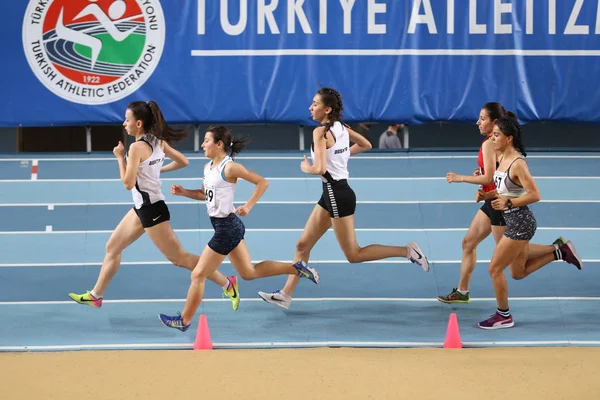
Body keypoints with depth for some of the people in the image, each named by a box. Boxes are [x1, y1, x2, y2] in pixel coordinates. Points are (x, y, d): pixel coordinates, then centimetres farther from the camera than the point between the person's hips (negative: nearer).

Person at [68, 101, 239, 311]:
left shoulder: (137, 147, -22)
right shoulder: (158, 142, 3)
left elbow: (128, 183, -22)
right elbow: (183, 161, 12)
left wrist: (120, 157, -11)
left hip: (151, 210, -10)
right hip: (143, 208, 10)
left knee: (179, 257, -4)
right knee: (112, 247, 16)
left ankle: (227, 283, 0)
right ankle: (95, 295, 26)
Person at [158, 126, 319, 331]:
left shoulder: (230, 167, -17)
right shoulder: (208, 167, 8)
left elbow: (262, 182, -15)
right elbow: (204, 194, 21)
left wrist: (248, 206, -22)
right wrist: (183, 192, 6)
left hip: (226, 227, -10)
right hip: (229, 226, 10)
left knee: (198, 275, -1)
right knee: (249, 272, 18)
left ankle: (184, 320, 12)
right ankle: (297, 268, 22)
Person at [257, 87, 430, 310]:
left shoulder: (321, 132, -19)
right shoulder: (340, 127, 7)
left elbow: (320, 168, -27)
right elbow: (366, 145, 21)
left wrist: (306, 168, -6)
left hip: (337, 194, -10)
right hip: (332, 193, 10)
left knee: (353, 255, -1)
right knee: (303, 244, 12)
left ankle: (407, 251, -1)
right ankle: (285, 295, 15)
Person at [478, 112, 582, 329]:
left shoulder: (517, 164, -22)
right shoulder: (503, 158, 5)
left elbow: (534, 195, -23)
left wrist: (508, 203, -27)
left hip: (520, 223, -10)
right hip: (513, 222, 10)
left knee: (495, 269, -3)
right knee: (518, 273, 20)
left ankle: (503, 316, 12)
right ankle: (562, 252, 24)